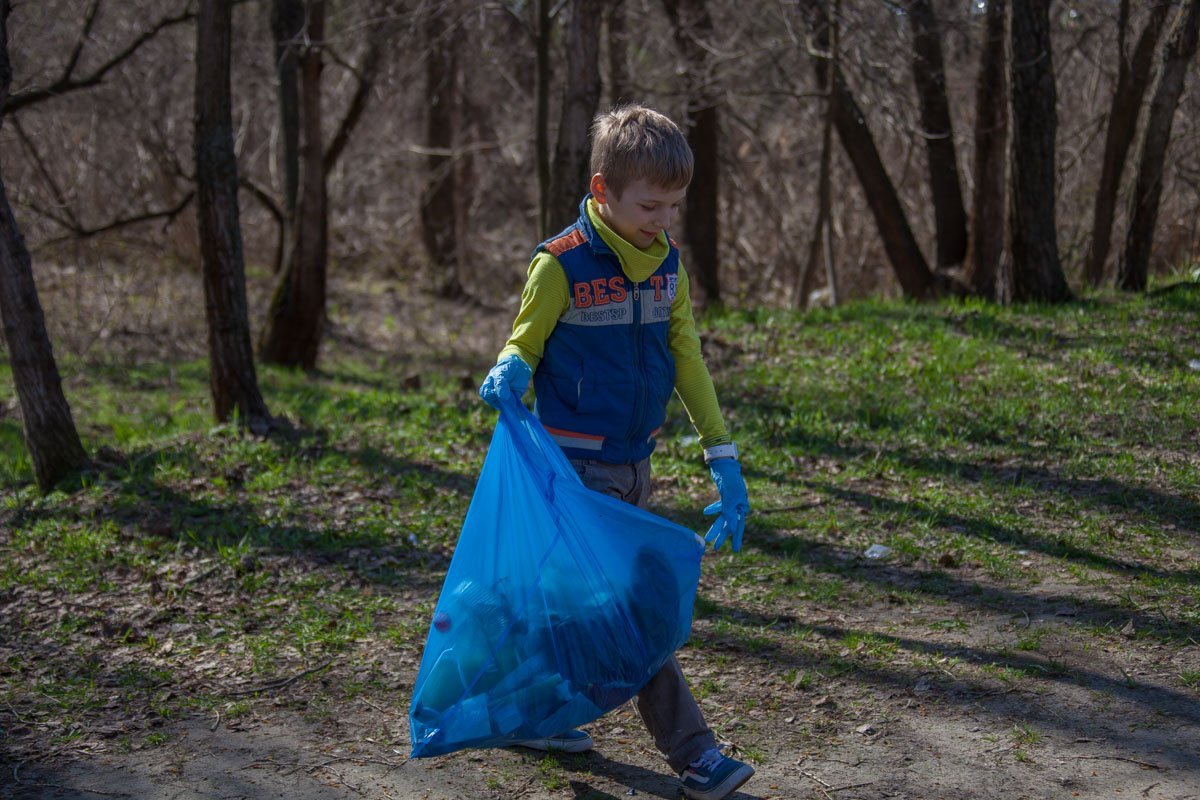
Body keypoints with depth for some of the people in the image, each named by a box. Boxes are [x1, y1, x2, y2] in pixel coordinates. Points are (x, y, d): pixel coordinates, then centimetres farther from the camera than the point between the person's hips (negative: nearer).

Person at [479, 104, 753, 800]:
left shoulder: (668, 264, 5)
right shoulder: (562, 265, -14)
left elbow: (687, 360, 11)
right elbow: (524, 344, -5)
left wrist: (723, 457, 9)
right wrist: (507, 375, -30)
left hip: (636, 461, 7)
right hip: (580, 462, -7)